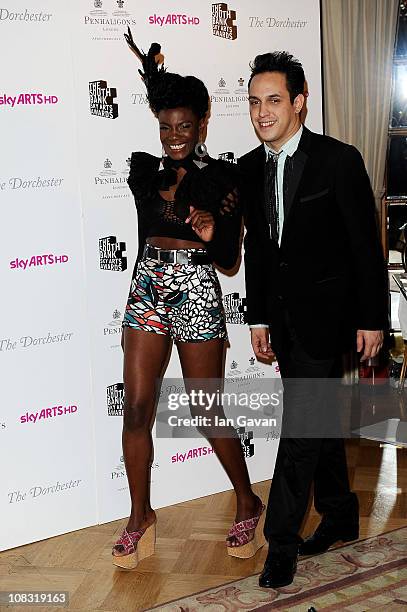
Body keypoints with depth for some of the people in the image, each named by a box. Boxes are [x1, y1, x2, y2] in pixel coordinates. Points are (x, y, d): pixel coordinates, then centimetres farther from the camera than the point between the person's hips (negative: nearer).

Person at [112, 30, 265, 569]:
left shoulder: (223, 177, -2)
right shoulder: (143, 169, 7)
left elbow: (230, 259, -2)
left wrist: (212, 233, -24)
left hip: (197, 294, -3)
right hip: (148, 290, 3)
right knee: (137, 408, 0)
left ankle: (248, 506, 26)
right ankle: (140, 519, 15)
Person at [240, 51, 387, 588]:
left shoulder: (339, 160, -11)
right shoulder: (250, 168, 6)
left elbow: (366, 245, -9)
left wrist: (372, 318, -9)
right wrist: (258, 318, 11)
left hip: (324, 312, -6)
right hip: (282, 316, 6)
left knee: (301, 423, -7)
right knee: (317, 420, 16)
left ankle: (281, 542, 2)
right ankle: (340, 513, 32)